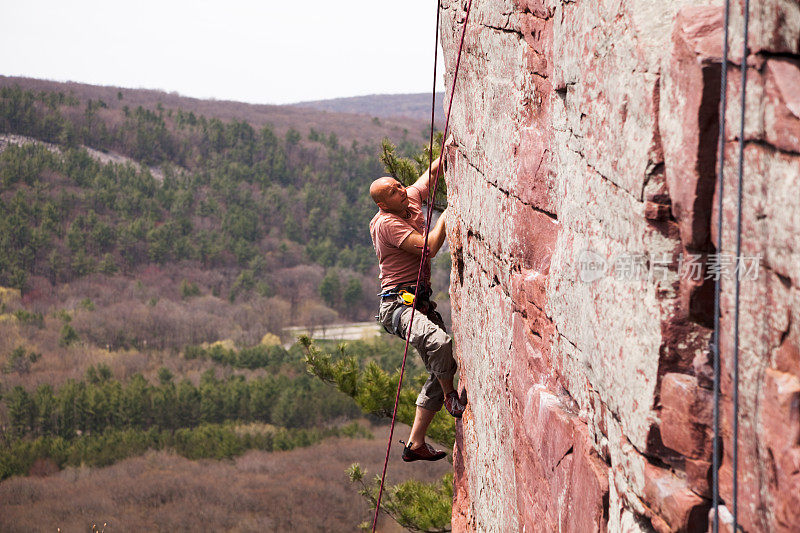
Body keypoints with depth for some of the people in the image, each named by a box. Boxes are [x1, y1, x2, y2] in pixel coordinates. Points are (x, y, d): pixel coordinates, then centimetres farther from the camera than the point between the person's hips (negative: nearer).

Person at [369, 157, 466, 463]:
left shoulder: (411, 200, 10)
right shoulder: (386, 223, -14)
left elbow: (432, 171, 23)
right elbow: (429, 248, -22)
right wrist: (447, 214, -13)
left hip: (421, 302, 9)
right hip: (398, 303, -9)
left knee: (442, 369, 6)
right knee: (439, 343, -36)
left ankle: (415, 444, 11)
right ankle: (451, 397, -8)